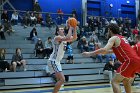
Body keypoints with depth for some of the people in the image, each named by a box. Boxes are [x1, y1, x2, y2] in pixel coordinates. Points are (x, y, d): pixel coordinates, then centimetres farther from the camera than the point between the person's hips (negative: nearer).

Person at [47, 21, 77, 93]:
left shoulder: (64, 38, 15)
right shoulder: (57, 37, -14)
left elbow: (74, 38, 11)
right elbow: (68, 38, -30)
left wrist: (74, 28, 1)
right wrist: (70, 28, -20)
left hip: (57, 61, 10)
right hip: (53, 61, -10)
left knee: (60, 79, 16)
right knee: (62, 79, -17)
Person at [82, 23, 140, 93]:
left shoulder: (113, 38, -1)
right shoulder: (122, 38, 25)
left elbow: (104, 50, -16)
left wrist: (90, 53, -10)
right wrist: (108, 51, 43)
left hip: (130, 61, -9)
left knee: (114, 81, -6)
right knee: (125, 80, 28)